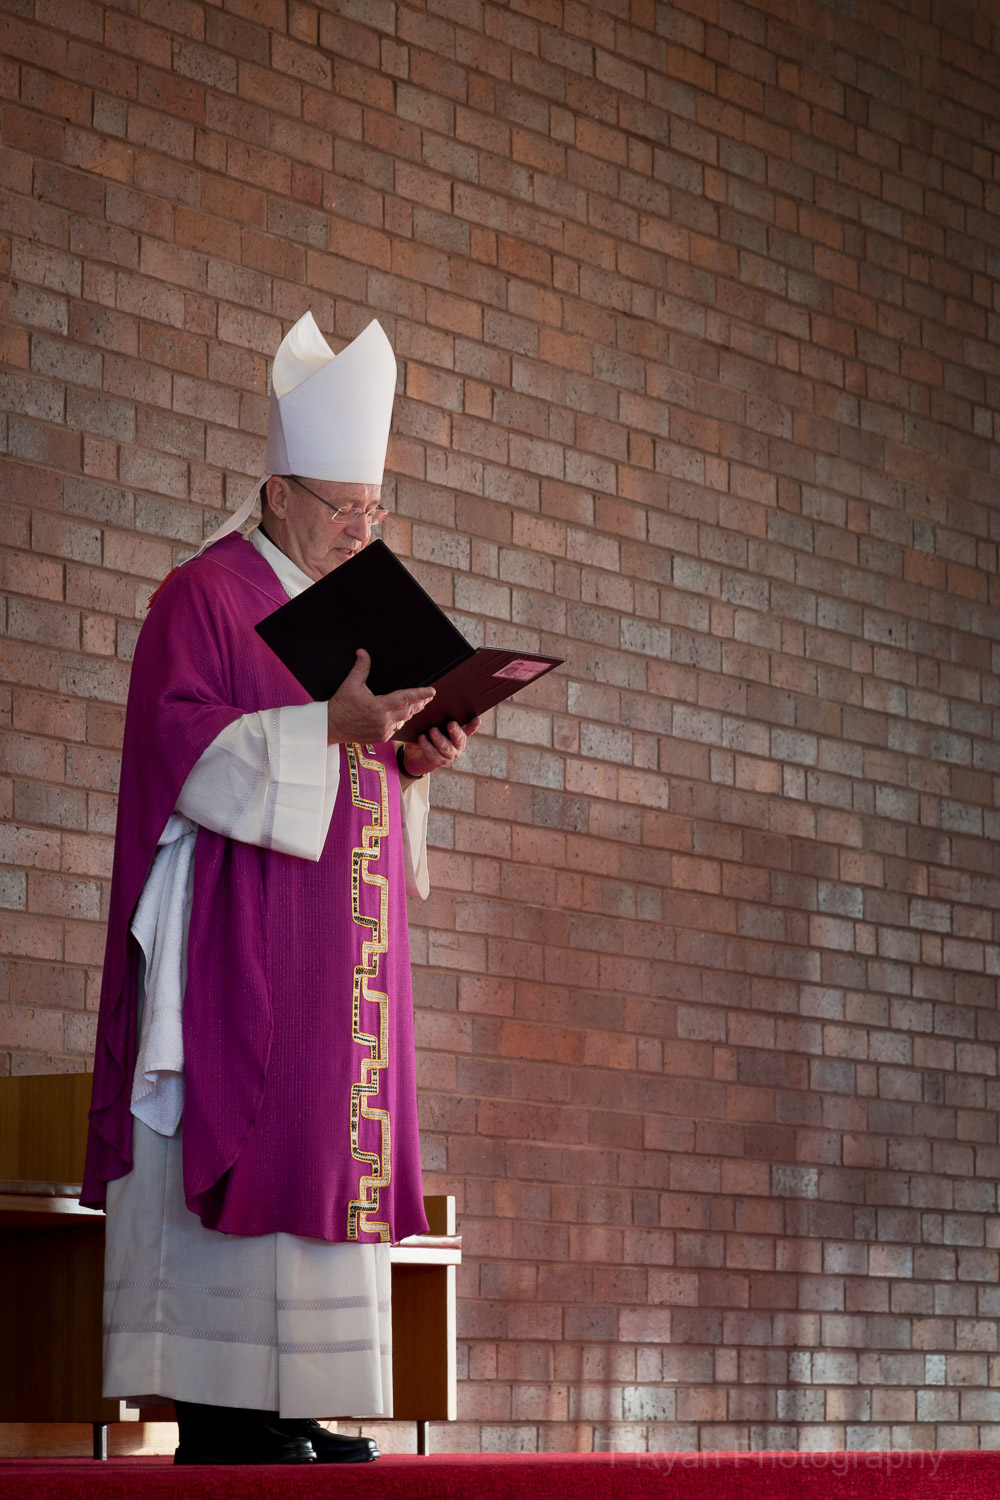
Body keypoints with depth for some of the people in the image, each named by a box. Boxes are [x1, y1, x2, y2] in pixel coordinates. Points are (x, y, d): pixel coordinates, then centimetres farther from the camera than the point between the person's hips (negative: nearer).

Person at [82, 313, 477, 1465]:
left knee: (323, 1149, 3)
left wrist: (413, 759, 4)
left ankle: (293, 1402, 4)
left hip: (339, 944, 8)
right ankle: (214, 1409, -9)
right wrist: (327, 725, -22)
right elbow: (182, 740, -15)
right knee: (235, 1138, -11)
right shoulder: (206, 596, -3)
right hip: (237, 936, -8)